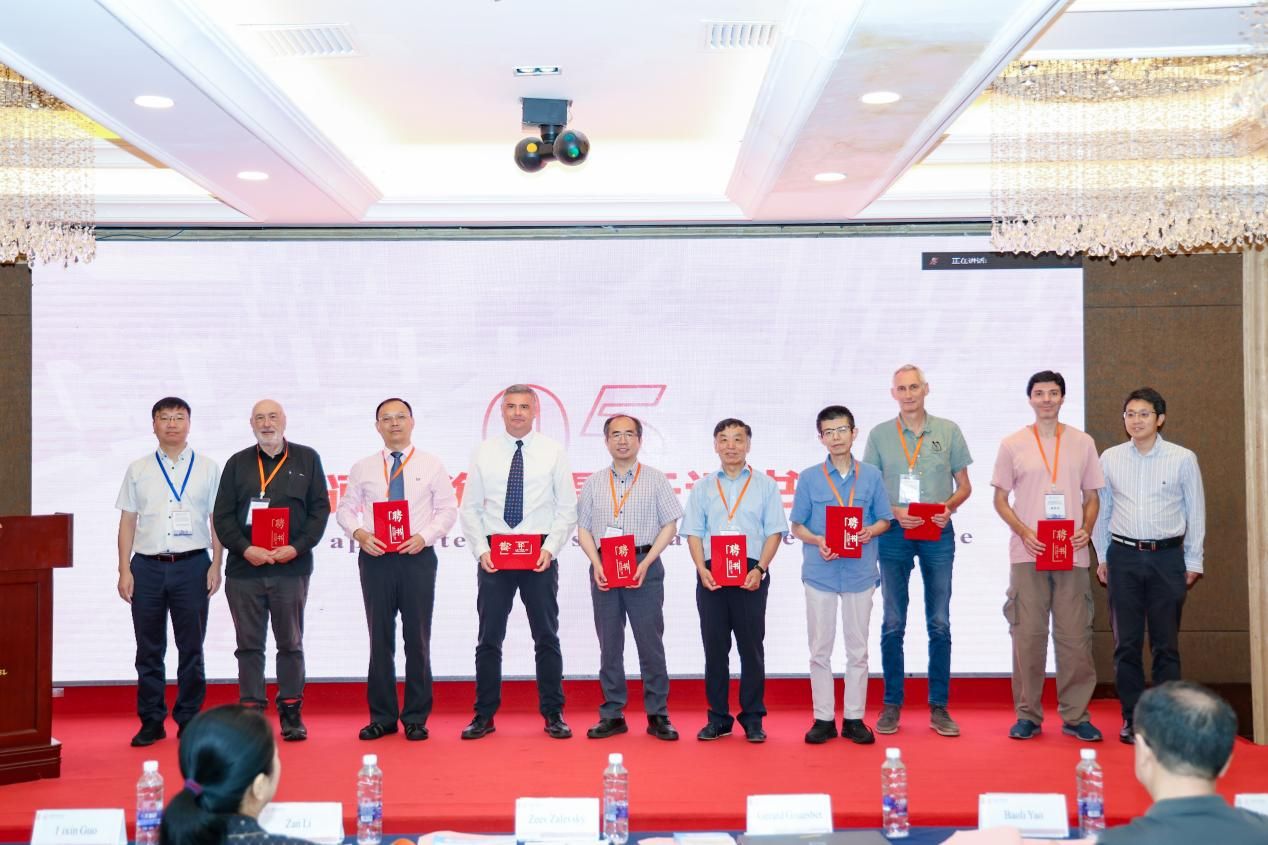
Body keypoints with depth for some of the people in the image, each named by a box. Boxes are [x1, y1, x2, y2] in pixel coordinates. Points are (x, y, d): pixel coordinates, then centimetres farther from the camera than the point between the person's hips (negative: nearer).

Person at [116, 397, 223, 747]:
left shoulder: (208, 468, 6)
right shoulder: (138, 469, 9)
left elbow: (217, 520, 4)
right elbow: (127, 522, 8)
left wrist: (216, 565, -4)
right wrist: (124, 570, 1)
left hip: (192, 564, -1)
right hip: (147, 566, 1)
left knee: (191, 648, 5)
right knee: (149, 649, 7)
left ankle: (188, 720, 15)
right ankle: (151, 721, 16)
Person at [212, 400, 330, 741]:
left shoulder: (307, 460, 8)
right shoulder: (237, 464, 11)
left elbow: (320, 509, 3)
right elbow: (222, 515, 6)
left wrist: (297, 547, -10)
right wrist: (245, 549, -10)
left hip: (291, 569, -1)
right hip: (243, 570, 1)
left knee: (291, 645, 5)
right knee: (249, 646, 5)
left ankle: (291, 713, 13)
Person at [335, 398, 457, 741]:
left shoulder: (431, 465, 6)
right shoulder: (363, 468, 9)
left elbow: (448, 509, 3)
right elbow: (344, 509, 9)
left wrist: (424, 536, -13)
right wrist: (360, 534, -10)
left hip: (417, 557, -1)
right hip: (375, 558, 1)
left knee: (417, 638, 2)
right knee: (380, 638, 5)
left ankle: (416, 718, 11)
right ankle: (382, 716, 15)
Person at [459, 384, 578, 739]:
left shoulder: (553, 452, 2)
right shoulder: (483, 452, 5)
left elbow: (567, 509, 1)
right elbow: (470, 508, 6)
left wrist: (550, 549, -10)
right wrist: (481, 550, -6)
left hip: (540, 555, -1)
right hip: (493, 555, 1)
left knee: (547, 637, 5)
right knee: (489, 638, 5)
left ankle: (553, 714, 15)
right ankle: (484, 715, 14)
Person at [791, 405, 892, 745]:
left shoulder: (871, 476, 3)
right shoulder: (809, 478, 2)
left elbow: (884, 520, 7)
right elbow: (797, 526, 4)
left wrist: (870, 531, -15)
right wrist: (818, 541, -16)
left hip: (859, 573, 0)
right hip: (820, 573, 0)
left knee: (857, 650, 7)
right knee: (820, 650, 5)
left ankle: (854, 718, 17)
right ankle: (823, 719, 14)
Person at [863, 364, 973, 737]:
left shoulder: (948, 431, 6)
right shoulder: (880, 434, 6)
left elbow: (964, 485, 9)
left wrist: (949, 507, -11)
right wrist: (894, 511, -12)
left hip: (938, 533, 0)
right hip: (894, 533, 0)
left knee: (939, 624, 3)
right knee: (893, 624, 4)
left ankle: (939, 707, 10)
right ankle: (891, 705, 12)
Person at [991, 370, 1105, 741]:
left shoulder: (1083, 443, 9)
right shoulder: (1013, 445, 5)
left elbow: (1091, 496, 13)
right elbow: (1000, 500, 6)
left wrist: (1087, 529, -6)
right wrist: (1024, 532, -10)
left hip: (1072, 554, 1)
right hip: (1027, 554, -1)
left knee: (1075, 636, 2)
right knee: (1028, 635, 1)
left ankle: (1075, 715, 12)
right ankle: (1027, 714, 10)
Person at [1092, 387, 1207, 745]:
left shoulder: (1183, 459, -1)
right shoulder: (1109, 458, 4)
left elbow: (1195, 512, 4)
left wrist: (1193, 562, 4)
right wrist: (1101, 557, 9)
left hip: (1167, 557, -1)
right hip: (1123, 557, 1)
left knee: (1166, 644, 3)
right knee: (1127, 643, 4)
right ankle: (1132, 718, 13)